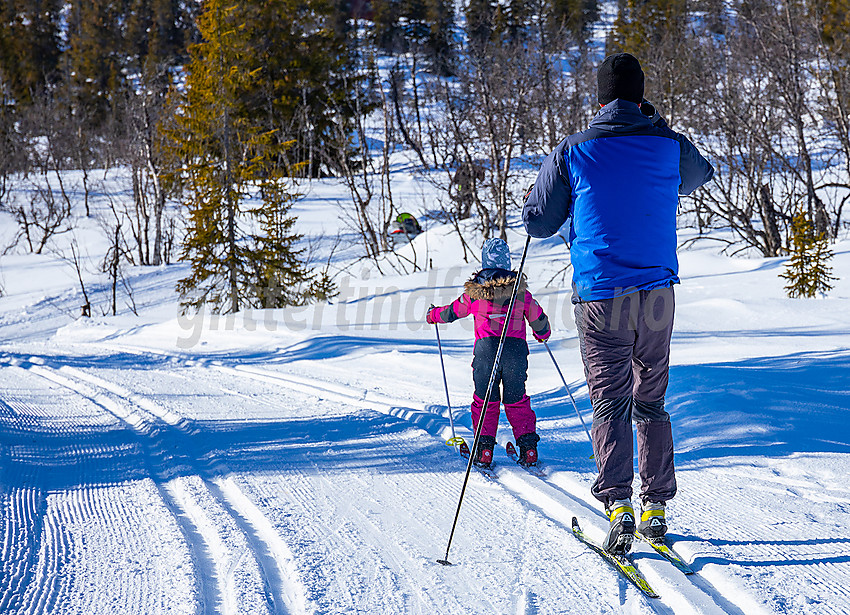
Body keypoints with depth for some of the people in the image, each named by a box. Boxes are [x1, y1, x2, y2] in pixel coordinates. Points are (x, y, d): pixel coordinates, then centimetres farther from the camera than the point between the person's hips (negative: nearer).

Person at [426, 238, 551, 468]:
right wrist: (543, 334, 40)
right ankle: (528, 447, 5)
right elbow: (537, 317, 18)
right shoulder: (520, 289, 8)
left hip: (486, 348, -2)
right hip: (516, 347, 2)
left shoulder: (475, 290, 4)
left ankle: (484, 448, 1)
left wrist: (433, 315, 37)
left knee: (485, 400, 8)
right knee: (516, 400, 12)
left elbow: (453, 311, 17)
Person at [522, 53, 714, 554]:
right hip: (657, 292, 2)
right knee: (651, 402, 14)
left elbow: (538, 223, 4)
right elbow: (702, 174, 27)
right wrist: (657, 126, 34)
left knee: (610, 403, 0)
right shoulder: (670, 147, 2)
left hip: (600, 295, -2)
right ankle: (657, 505, 14)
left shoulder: (572, 153, -4)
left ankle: (619, 503, -16)